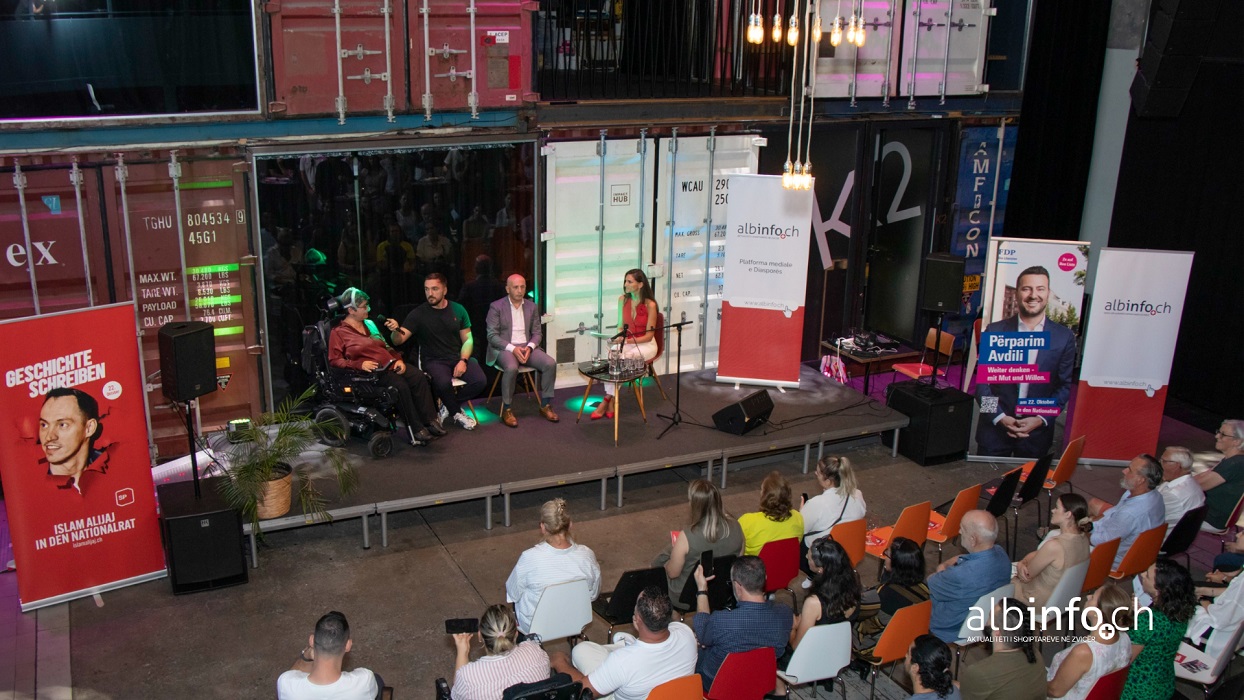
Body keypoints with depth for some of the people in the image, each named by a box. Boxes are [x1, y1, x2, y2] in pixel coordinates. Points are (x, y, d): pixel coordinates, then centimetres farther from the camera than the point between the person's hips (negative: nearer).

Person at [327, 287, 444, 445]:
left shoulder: (369, 324, 23)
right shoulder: (338, 332, 4)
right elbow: (334, 360, -4)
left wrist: (398, 360, 6)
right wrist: (360, 364, -18)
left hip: (390, 364, 6)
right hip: (371, 371, -6)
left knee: (419, 377, -22)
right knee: (400, 386, -33)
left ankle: (430, 421, -25)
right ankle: (416, 431, -30)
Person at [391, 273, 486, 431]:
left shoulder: (458, 310, 4)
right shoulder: (418, 313, -5)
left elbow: (467, 340, 6)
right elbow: (399, 340, -12)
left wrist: (463, 360, -11)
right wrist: (396, 330, -36)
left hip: (458, 357, 3)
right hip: (434, 360, -3)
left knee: (479, 380, -23)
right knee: (443, 383, -35)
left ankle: (448, 405, 3)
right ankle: (456, 412, -3)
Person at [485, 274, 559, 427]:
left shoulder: (531, 306, 11)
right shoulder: (496, 307, -3)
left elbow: (537, 333, 11)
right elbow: (492, 335, -8)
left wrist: (529, 347, -11)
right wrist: (512, 348, -21)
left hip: (527, 347, 5)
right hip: (504, 348, -4)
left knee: (550, 363, -20)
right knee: (511, 367, -37)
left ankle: (545, 405, -6)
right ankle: (506, 409, -21)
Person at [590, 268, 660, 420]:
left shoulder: (650, 305, -15)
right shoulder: (623, 300, 1)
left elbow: (649, 336, -13)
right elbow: (621, 326, 10)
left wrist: (627, 340, -25)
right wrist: (620, 338, -12)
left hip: (646, 344, -4)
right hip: (627, 342, 4)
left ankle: (607, 401, -17)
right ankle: (610, 404, -28)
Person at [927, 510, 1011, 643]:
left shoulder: (961, 576, -43)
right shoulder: (1000, 553, -18)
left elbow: (930, 584, -19)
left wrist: (943, 571, -1)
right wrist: (945, 565, -5)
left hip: (954, 630, -7)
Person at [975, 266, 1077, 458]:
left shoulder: (1064, 337, 2)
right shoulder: (995, 331, 0)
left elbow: (1065, 386, 2)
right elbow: (982, 381, 0)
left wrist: (1041, 419, -9)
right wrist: (1000, 417, -11)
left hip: (1037, 431, 0)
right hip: (994, 427, 0)